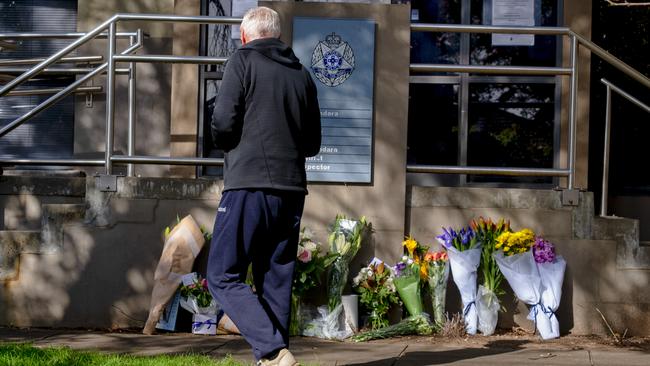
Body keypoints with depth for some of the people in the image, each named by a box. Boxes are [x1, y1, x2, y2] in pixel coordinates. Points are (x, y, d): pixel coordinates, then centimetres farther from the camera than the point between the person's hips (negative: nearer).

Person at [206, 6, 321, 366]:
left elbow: (222, 124, -10)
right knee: (275, 281, 11)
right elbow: (312, 143, 16)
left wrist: (227, 143, 11)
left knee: (223, 276, -2)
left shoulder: (243, 60, -2)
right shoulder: (302, 74, 13)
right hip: (292, 190, 6)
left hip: (249, 187, -6)